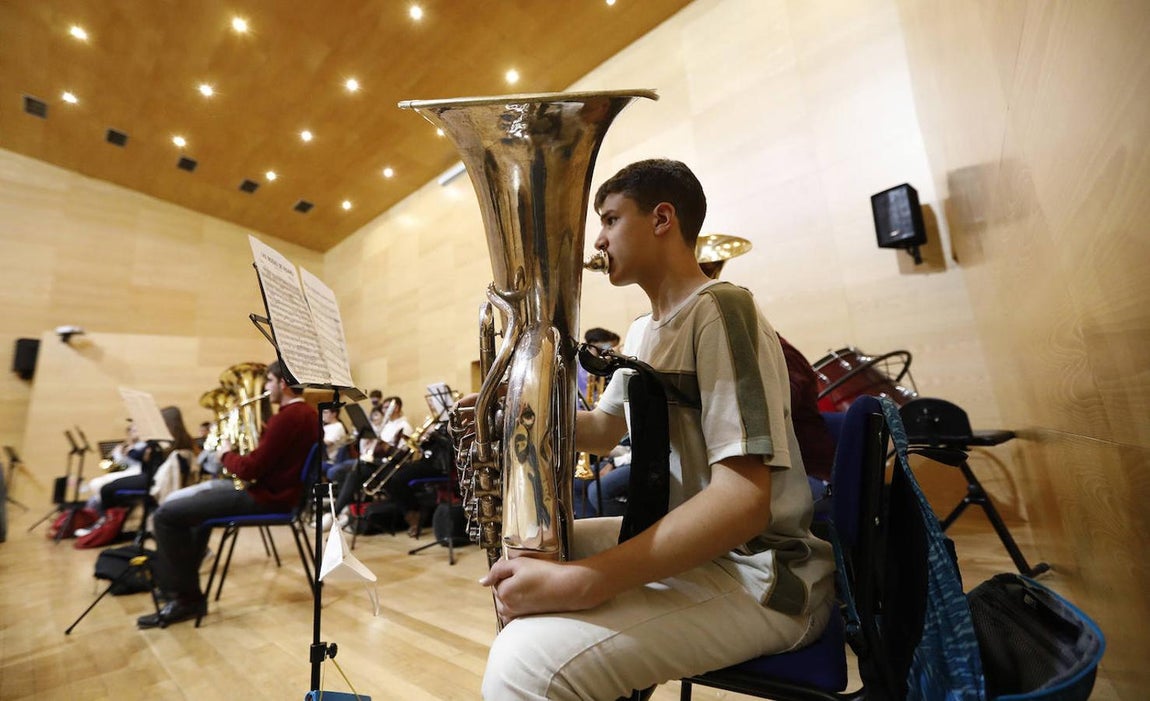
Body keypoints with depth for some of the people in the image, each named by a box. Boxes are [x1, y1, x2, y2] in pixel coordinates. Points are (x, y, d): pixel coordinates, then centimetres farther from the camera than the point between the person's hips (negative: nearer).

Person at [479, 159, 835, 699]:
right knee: (514, 563, 17)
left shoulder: (719, 311, -18)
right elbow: (604, 430, 19)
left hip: (756, 571, -9)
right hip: (675, 538, 9)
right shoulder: (641, 332, 11)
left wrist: (579, 582, -32)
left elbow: (743, 500, -27)